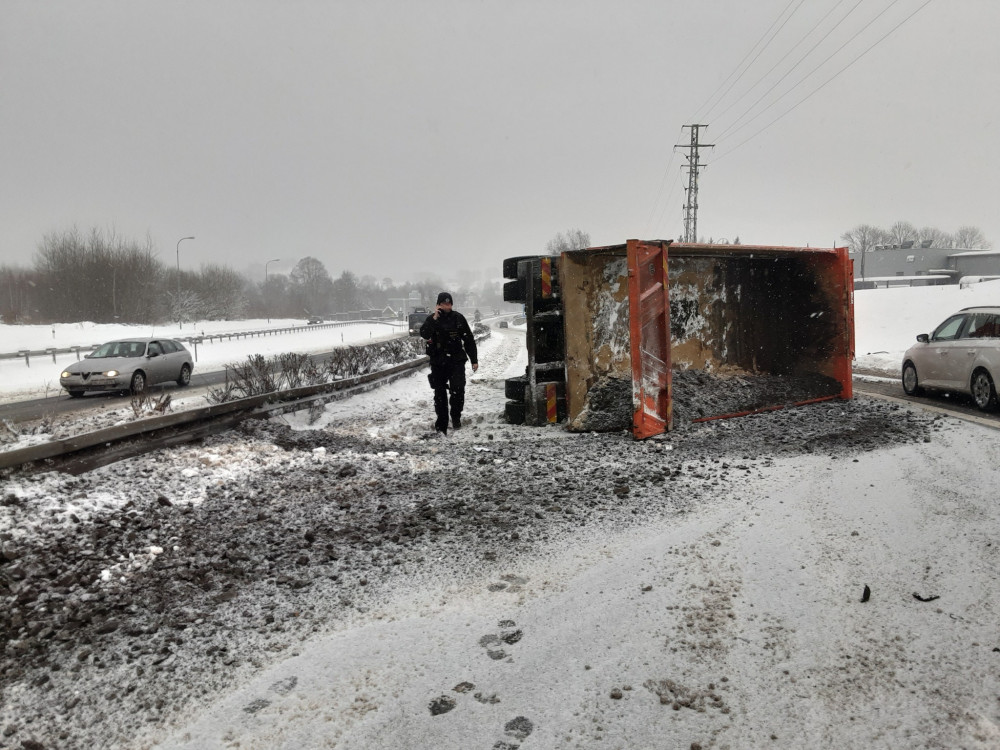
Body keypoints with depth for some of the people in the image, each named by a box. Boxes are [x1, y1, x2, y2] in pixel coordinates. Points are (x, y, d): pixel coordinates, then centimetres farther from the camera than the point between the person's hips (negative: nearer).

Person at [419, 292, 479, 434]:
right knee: (439, 392, 6)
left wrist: (474, 360, 7)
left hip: (457, 360, -1)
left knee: (458, 389, -14)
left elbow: (469, 340, 8)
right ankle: (442, 421, 17)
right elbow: (424, 334, -19)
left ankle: (456, 416, 6)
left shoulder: (459, 318, 2)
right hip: (438, 362, 1)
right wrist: (434, 319, -26)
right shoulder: (432, 319, 0)